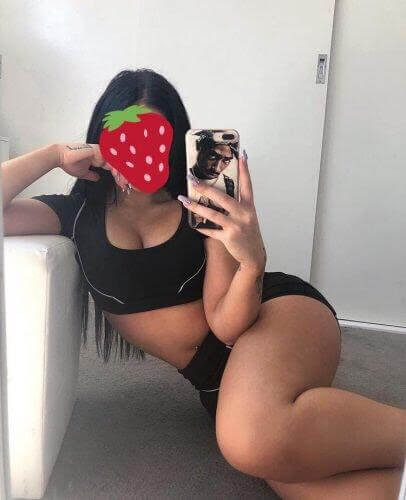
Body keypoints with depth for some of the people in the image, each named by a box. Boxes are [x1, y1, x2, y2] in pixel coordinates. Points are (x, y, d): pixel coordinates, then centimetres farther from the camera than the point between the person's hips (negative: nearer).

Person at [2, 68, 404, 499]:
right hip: (218, 376, 2)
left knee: (255, 440, -37)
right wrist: (54, 155, -9)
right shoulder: (79, 213, 2)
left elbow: (227, 324, -11)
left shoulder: (203, 205, -5)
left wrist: (252, 262, -31)